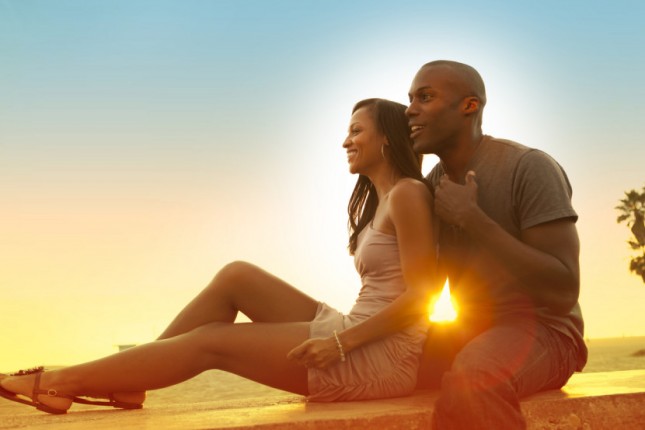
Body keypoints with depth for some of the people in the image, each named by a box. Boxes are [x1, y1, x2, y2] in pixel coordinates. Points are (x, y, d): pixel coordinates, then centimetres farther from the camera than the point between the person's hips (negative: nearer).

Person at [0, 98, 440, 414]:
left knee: (212, 341, -9)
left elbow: (420, 296, -17)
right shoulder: (377, 202, 19)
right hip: (355, 335, 8)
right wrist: (339, 335, 4)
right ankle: (128, 384, 1)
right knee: (236, 277, -1)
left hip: (385, 354, -8)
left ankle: (63, 382, 0)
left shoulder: (408, 194, -10)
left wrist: (341, 342, -20)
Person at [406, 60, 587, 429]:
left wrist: (471, 218, -25)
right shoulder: (435, 182, 4)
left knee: (472, 380, -37)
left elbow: (564, 293, -25)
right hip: (471, 331, 7)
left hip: (541, 329, -7)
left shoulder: (530, 168, -18)